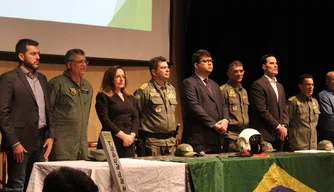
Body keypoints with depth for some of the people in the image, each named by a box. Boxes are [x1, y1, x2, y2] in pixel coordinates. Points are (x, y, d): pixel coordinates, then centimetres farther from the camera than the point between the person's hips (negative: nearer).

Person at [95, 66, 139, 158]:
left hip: (129, 144, 5)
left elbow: (136, 118, 12)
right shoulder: (103, 96, 1)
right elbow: (105, 120, -8)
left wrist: (132, 135, -7)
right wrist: (123, 136, -14)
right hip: (111, 143, -5)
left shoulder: (130, 98, 20)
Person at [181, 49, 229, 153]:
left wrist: (225, 120, -3)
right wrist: (214, 124, -15)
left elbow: (223, 105, 19)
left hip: (217, 138, 8)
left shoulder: (214, 85, 24)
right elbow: (194, 107, -13)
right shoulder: (189, 83, -3)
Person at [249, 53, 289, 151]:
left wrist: (284, 126, 2)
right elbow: (262, 110, -13)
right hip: (265, 134, -7)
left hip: (279, 134, 7)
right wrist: (278, 126, -11)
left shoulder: (280, 86, 20)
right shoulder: (258, 85, -7)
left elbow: (284, 109, 19)